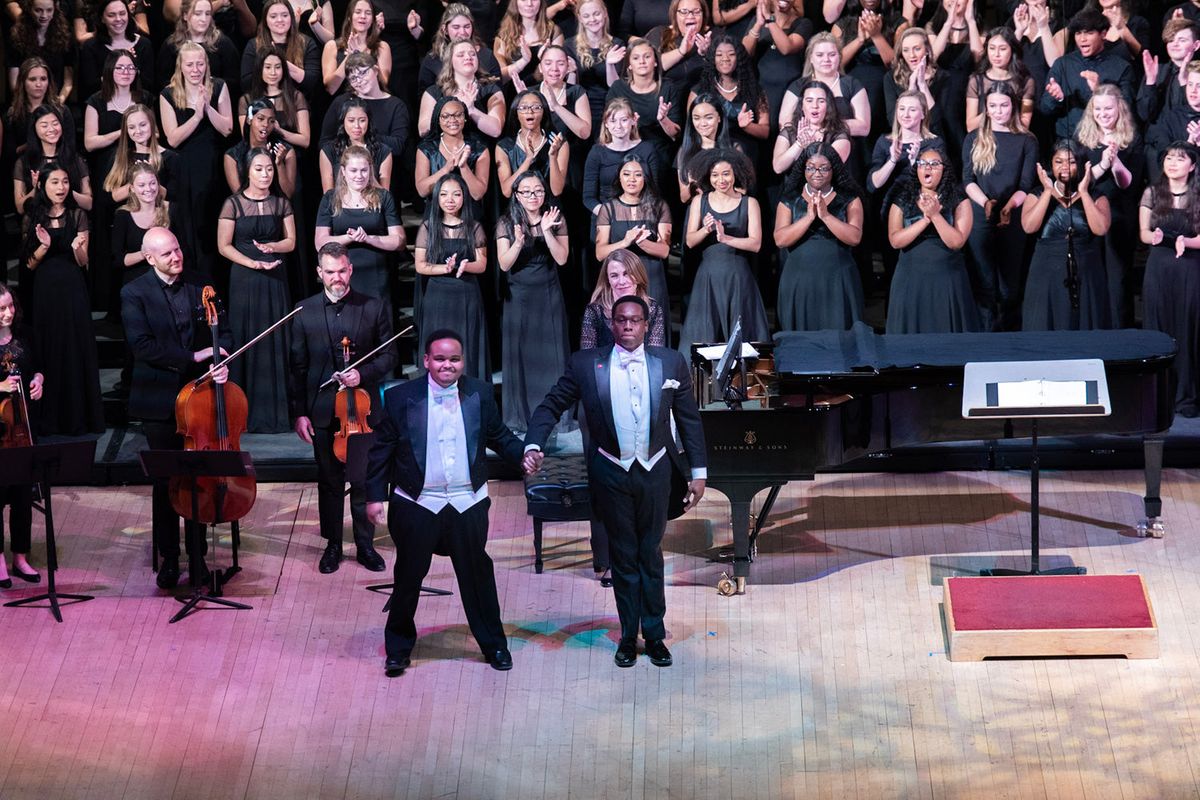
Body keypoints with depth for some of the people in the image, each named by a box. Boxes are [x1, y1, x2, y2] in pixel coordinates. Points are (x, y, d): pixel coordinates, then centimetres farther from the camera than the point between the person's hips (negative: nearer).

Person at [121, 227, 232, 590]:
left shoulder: (200, 286, 5)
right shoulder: (134, 293, -6)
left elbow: (222, 331, 9)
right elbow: (143, 346, -15)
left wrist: (221, 360, -13)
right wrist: (194, 358, -17)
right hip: (159, 400, -2)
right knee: (165, 481, 5)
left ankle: (198, 554, 16)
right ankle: (168, 557, 17)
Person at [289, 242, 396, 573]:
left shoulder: (374, 308, 0)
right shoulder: (304, 311, 2)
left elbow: (388, 356, 3)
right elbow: (296, 367, 3)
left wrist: (363, 374, -16)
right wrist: (298, 412, -2)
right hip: (323, 412, 1)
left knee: (364, 481, 6)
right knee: (329, 482, 10)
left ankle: (366, 545, 19)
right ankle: (332, 545, 21)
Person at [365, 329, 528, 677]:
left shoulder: (480, 393, 0)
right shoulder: (400, 397, -6)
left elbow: (498, 436, 8)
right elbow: (381, 450, -2)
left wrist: (524, 454, -11)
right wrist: (375, 496, -5)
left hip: (468, 503, 1)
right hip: (416, 504, -1)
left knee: (477, 574, 11)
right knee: (408, 576, 10)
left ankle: (494, 644, 27)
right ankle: (398, 648, 25)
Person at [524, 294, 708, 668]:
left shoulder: (670, 363, -2)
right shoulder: (586, 364, -5)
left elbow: (689, 420, 4)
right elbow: (551, 406, 0)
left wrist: (698, 472, 3)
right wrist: (533, 446, -16)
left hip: (655, 470, 0)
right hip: (611, 472, 0)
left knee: (651, 553, 9)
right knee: (623, 556, 9)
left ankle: (654, 634, 19)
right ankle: (629, 635, 19)